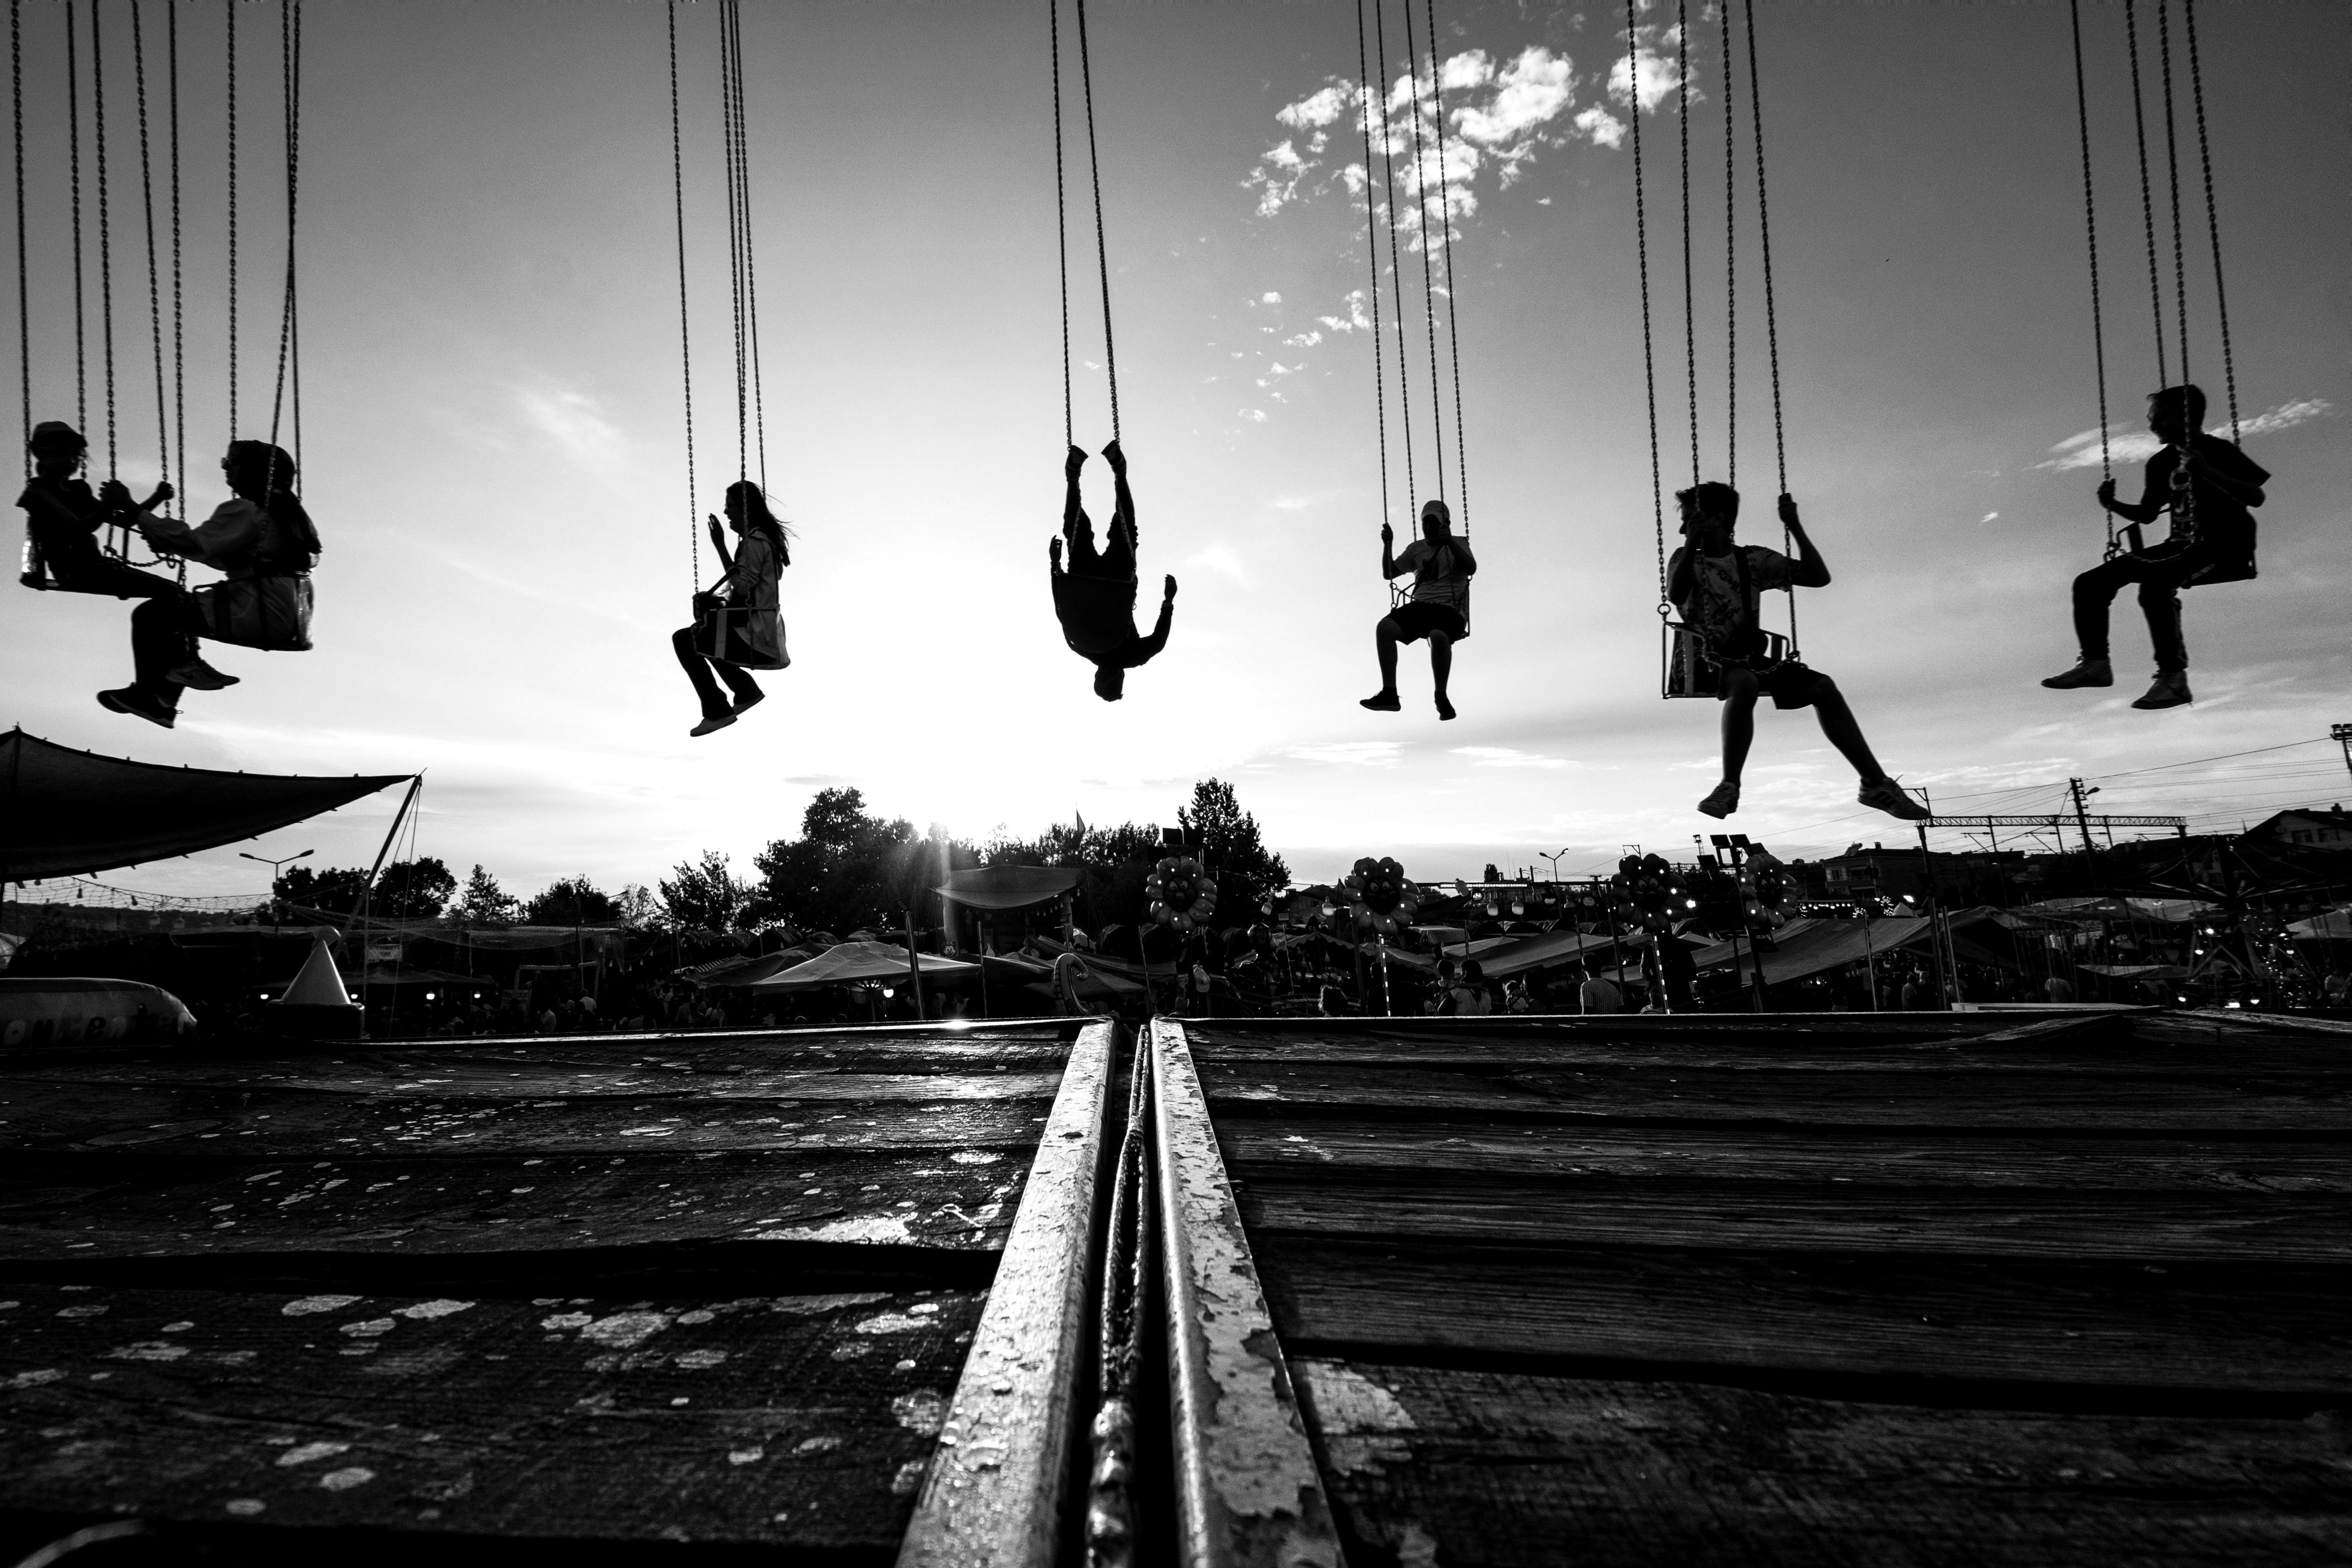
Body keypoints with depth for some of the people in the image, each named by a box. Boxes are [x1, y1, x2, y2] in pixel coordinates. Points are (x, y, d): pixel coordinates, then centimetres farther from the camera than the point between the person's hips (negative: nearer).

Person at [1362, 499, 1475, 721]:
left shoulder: (1458, 544, 11)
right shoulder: (1417, 548, 23)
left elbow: (1471, 568, -9)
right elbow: (1389, 574, 19)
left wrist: (1449, 541, -18)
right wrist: (1388, 545, 5)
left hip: (1449, 609, -4)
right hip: (1419, 606, 4)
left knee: (1438, 636, -39)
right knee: (1385, 627, -26)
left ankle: (1441, 697, -21)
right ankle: (1389, 694, -29)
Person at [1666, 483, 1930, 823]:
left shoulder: (1753, 559, 12)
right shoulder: (1685, 559, 6)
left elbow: (1819, 577, 7)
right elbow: (1676, 595, -16)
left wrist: (1796, 528, 1)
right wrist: (1693, 542, -20)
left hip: (1750, 657, 4)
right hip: (1706, 661, -3)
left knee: (1823, 686, -18)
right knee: (1744, 683, -38)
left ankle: (1876, 783, -11)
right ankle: (1730, 786, -36)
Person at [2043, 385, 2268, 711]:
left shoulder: (2219, 451, -5)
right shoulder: (2161, 462, 14)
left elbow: (2256, 497, -14)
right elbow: (2147, 514, 21)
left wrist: (2207, 473, -26)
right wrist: (2114, 505, 3)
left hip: (2225, 548, -8)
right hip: (2183, 547, 8)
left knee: (2154, 583, -36)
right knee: (2090, 583, -4)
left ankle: (2173, 677, -33)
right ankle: (2095, 661, -6)